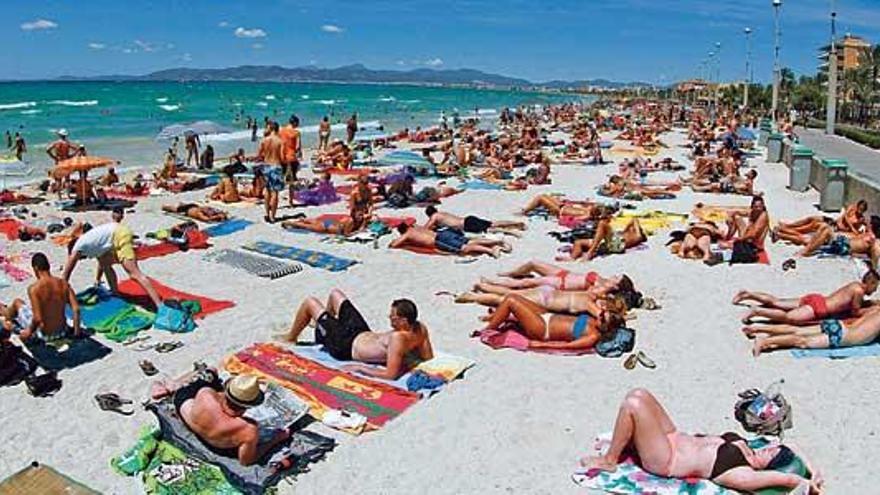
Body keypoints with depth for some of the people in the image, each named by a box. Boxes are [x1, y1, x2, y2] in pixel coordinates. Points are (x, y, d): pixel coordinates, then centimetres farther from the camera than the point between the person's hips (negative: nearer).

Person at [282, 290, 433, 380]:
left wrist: (359, 368, -33)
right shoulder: (420, 328, -20)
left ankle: (291, 338, 34)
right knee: (334, 293, 23)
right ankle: (324, 324, 55)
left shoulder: (398, 338, -42)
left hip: (347, 346, -8)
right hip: (364, 332, 8)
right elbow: (428, 357, -5)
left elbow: (390, 374, -44)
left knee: (309, 302, 5)